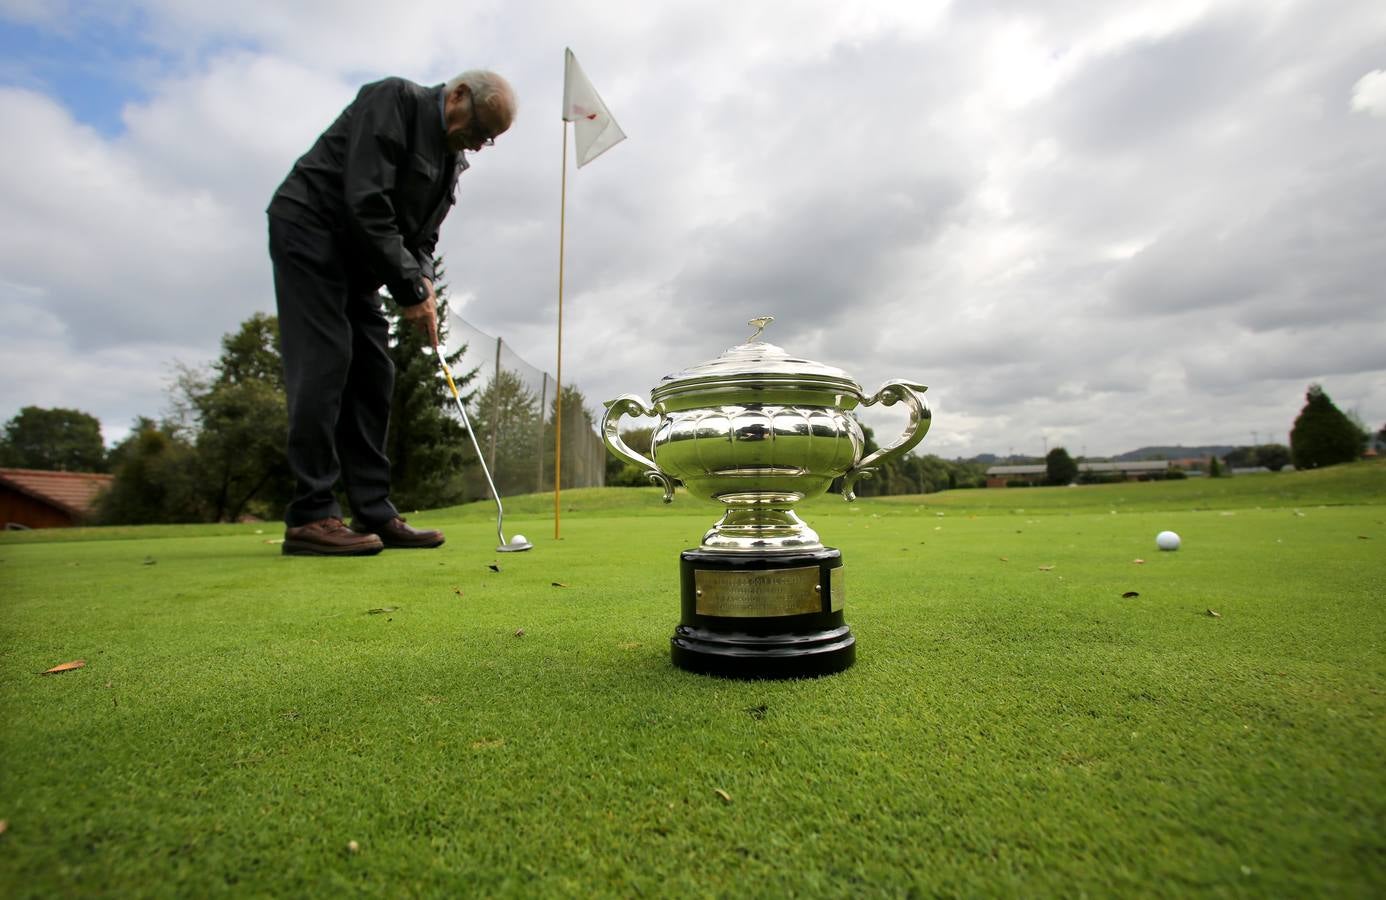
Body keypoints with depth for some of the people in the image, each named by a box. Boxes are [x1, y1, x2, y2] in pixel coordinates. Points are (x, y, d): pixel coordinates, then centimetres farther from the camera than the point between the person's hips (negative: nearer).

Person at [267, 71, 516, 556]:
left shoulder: (453, 158, 11)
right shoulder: (394, 100, -14)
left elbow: (422, 234, 11)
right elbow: (366, 203, -24)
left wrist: (422, 281, -9)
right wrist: (410, 288, -23)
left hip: (356, 258, 8)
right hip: (310, 229, -8)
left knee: (373, 374, -1)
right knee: (325, 361, -17)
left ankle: (374, 513, 1)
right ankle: (310, 517, -15)